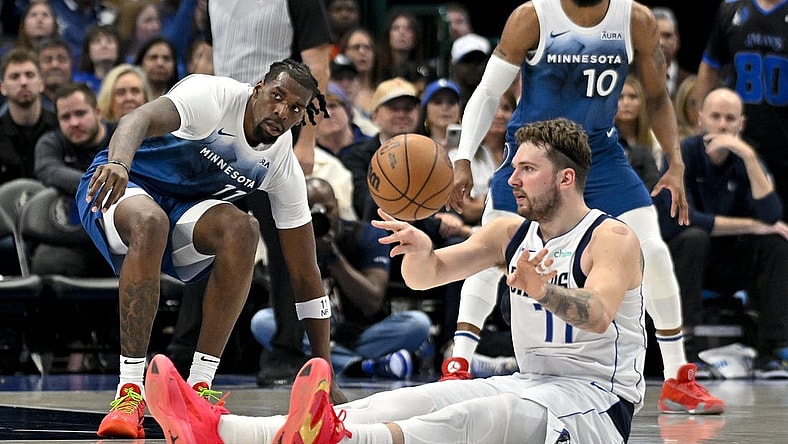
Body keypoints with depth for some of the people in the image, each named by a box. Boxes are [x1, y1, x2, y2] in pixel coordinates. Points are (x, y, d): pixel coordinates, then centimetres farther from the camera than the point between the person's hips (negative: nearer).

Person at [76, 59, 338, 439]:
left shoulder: (284, 167, -7)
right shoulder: (215, 96, -23)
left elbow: (305, 272, -2)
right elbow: (140, 119, -43)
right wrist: (118, 163, -68)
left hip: (183, 208, 5)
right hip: (121, 184, -5)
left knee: (242, 230, -27)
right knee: (150, 222, -40)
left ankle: (198, 389, -25)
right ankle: (130, 393, -39)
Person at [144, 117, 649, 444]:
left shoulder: (612, 239, -9)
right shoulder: (511, 232, 13)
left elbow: (598, 317, -28)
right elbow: (426, 276, 6)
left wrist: (541, 288, -47)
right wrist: (420, 248, -19)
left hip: (598, 402, -7)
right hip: (531, 386, 7)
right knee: (408, 401, -14)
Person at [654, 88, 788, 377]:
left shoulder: (747, 159, -3)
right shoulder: (681, 155, -12)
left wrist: (748, 155, -28)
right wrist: (751, 225, -22)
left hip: (730, 265, 4)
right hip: (680, 258, -4)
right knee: (694, 238, -34)